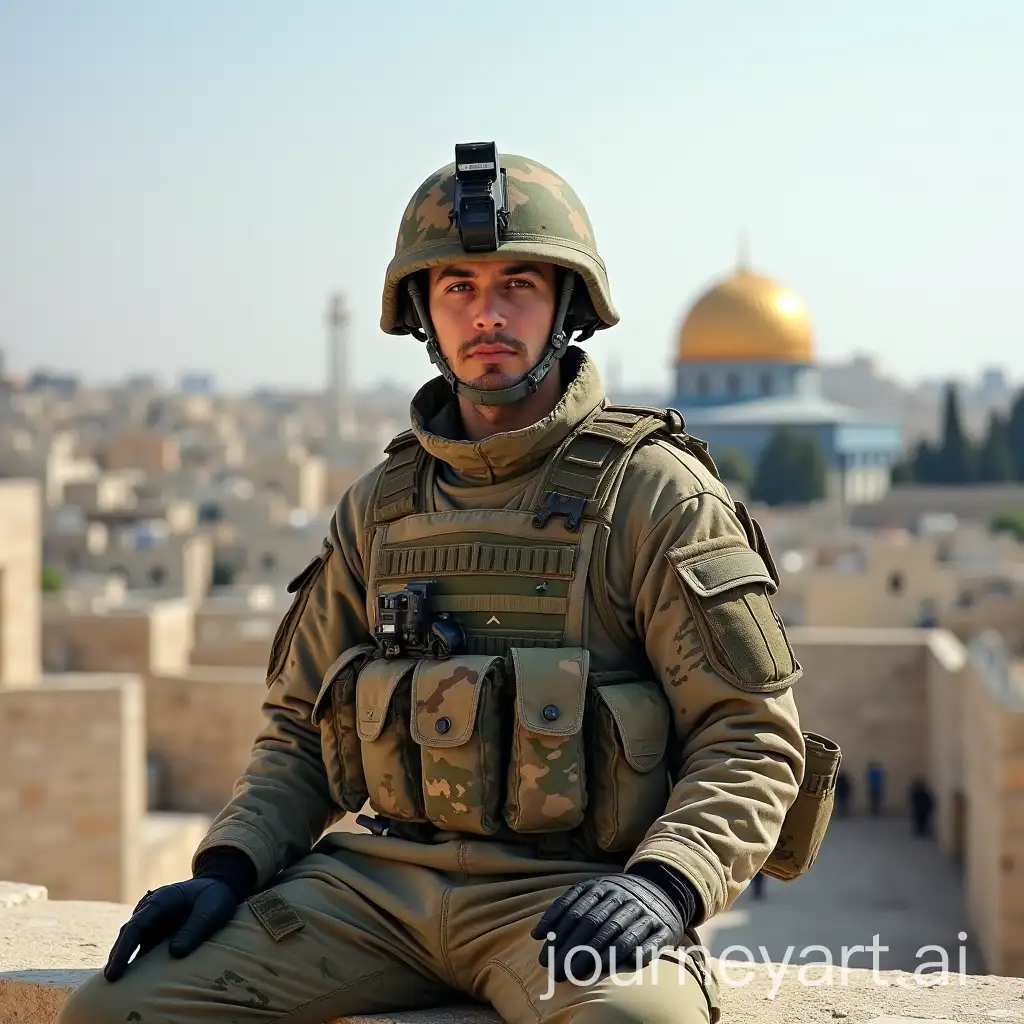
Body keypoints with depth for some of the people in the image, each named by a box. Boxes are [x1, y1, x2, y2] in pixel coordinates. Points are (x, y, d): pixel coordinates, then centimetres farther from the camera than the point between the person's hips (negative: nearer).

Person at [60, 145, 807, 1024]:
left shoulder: (654, 492, -1)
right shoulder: (380, 508, 14)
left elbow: (752, 737, -3)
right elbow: (303, 729, 20)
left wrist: (664, 886, -20)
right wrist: (228, 867, 2)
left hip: (565, 897, -5)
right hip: (382, 882, 5)